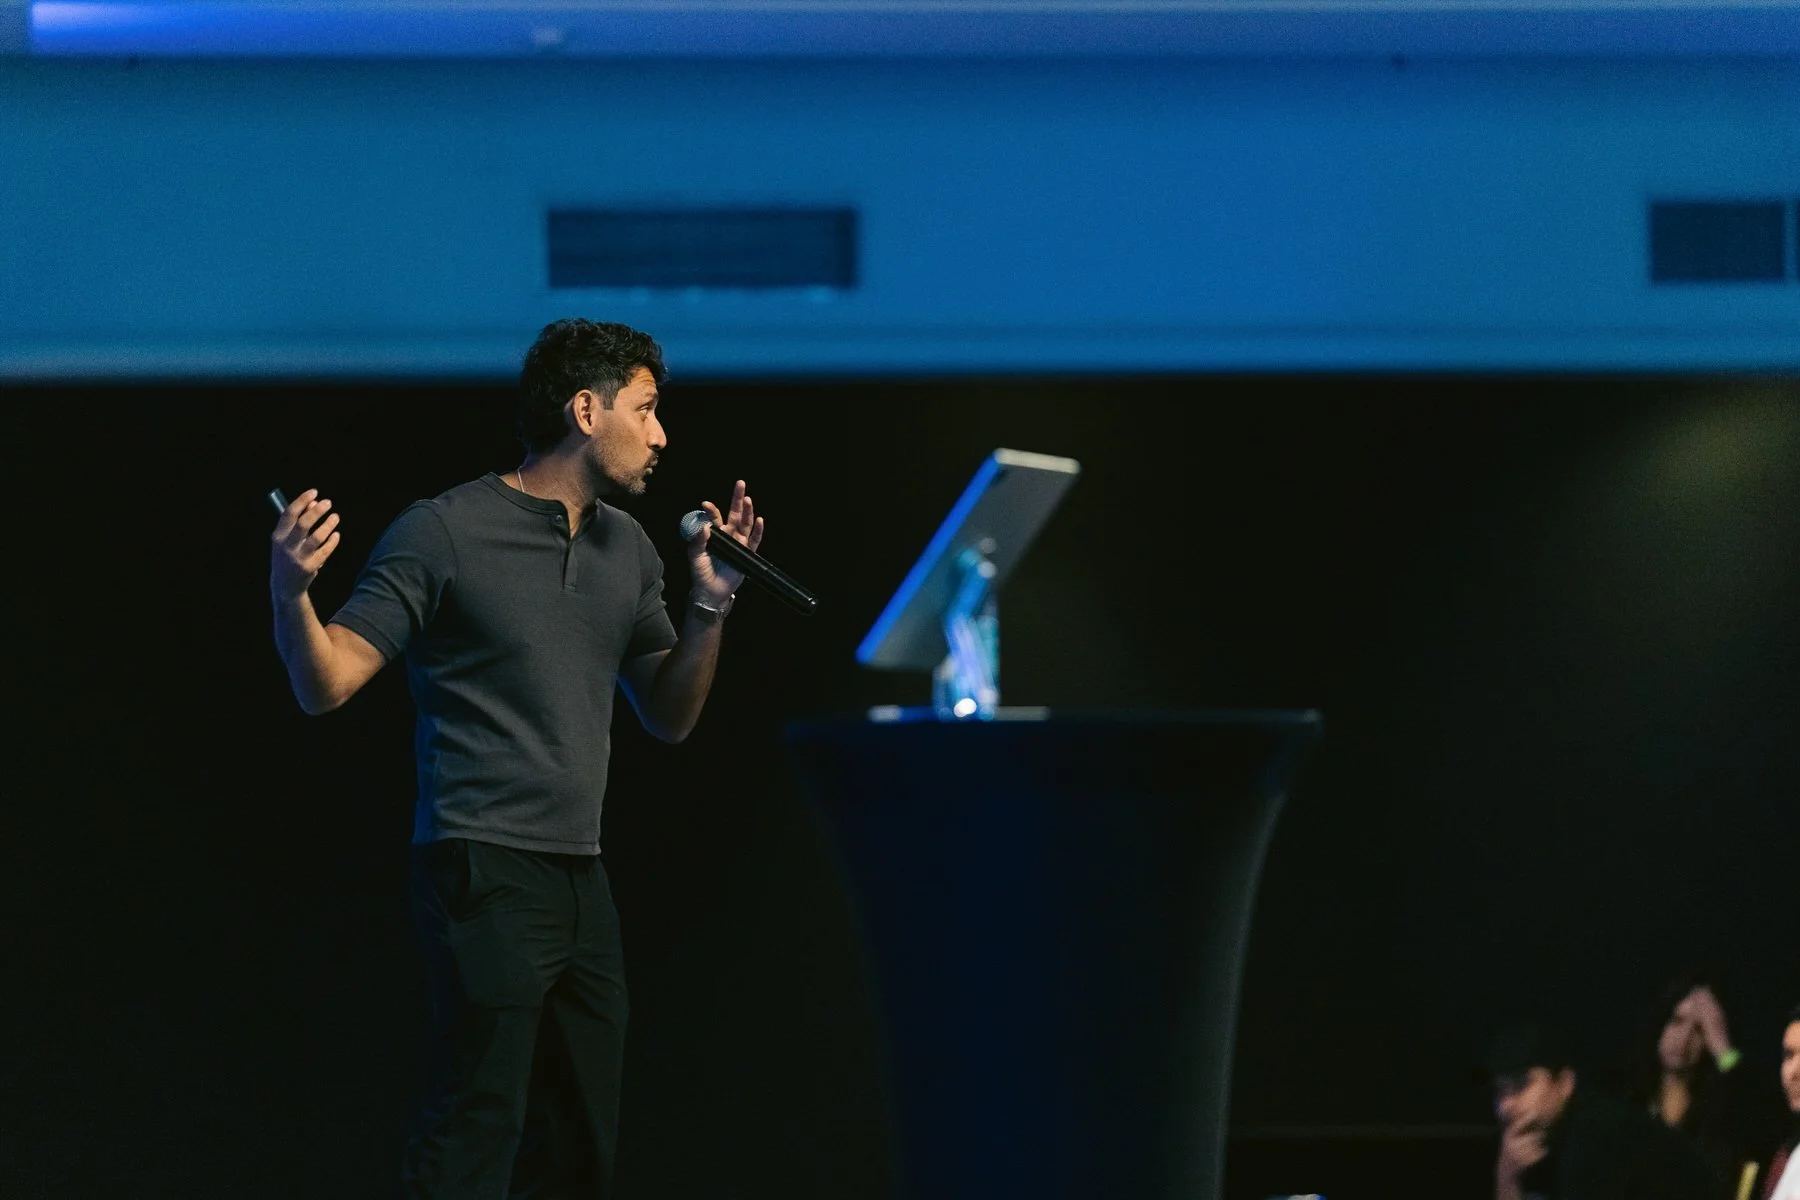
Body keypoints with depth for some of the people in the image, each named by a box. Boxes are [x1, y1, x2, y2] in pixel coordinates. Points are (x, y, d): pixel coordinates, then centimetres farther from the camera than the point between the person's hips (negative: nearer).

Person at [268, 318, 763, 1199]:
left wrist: (711, 606, 5)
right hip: (485, 873, -8)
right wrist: (290, 596, -30)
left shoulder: (626, 549, 14)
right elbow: (327, 684, -10)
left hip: (581, 881, 8)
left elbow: (669, 718, 19)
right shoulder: (445, 533, -7)